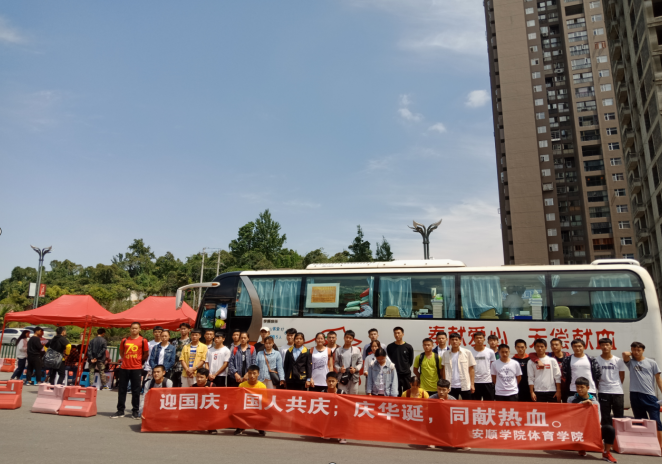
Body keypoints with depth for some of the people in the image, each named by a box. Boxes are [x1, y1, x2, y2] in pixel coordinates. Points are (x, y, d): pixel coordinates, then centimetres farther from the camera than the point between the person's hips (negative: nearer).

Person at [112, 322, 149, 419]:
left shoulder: (143, 341, -2)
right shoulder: (124, 340, 6)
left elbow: (146, 354, 6)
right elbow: (121, 352, 19)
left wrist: (138, 361, 8)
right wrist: (126, 360, 11)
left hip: (136, 369, -3)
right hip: (124, 368, 3)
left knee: (136, 391, 2)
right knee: (122, 389, 8)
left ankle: (135, 411, 10)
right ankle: (120, 411, 18)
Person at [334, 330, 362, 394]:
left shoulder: (356, 350, 4)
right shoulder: (338, 350, 5)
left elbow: (360, 363, 7)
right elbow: (335, 363, 8)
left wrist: (355, 369, -9)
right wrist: (339, 369, -11)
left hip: (354, 377, 0)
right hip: (342, 377, 0)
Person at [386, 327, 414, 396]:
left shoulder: (408, 347, 0)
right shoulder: (390, 347, 2)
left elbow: (411, 361, 8)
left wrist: (406, 368, 3)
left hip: (406, 374, 0)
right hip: (395, 374, 0)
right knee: (396, 395, 4)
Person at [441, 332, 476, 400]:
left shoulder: (467, 353, -2)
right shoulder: (445, 354, 4)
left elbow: (471, 369, 1)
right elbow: (444, 370, 9)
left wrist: (472, 384, -3)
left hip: (465, 386, -2)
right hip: (451, 386, 2)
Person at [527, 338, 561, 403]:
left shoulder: (552, 360, 3)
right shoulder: (531, 362, 2)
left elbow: (557, 377, 2)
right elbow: (530, 379, 1)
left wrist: (558, 391, -3)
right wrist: (532, 392, -5)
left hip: (552, 391, 0)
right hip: (538, 392, 0)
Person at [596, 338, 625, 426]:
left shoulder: (618, 360, 2)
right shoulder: (596, 360, -2)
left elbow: (622, 376, 9)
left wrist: (616, 386, 6)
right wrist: (599, 387, 1)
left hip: (617, 392, 1)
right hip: (603, 392, -1)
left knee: (619, 416, 7)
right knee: (605, 416, 6)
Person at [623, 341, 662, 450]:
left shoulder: (651, 363, 7)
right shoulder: (630, 362, 7)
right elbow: (625, 353, -14)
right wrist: (631, 354, 8)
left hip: (650, 395, -1)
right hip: (635, 395, 1)